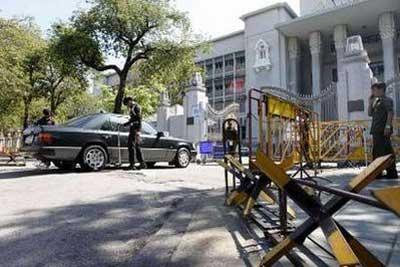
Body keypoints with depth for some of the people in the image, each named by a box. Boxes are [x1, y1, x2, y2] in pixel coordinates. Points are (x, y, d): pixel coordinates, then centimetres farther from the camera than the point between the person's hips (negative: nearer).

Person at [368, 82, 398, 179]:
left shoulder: (386, 100, -5)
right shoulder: (377, 102, 19)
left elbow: (391, 113, -15)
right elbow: (370, 113, 20)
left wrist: (388, 126, -22)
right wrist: (371, 102, 14)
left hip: (383, 130, -9)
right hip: (376, 130, 9)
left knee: (386, 150, -6)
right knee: (377, 152, 11)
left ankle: (392, 173, 0)